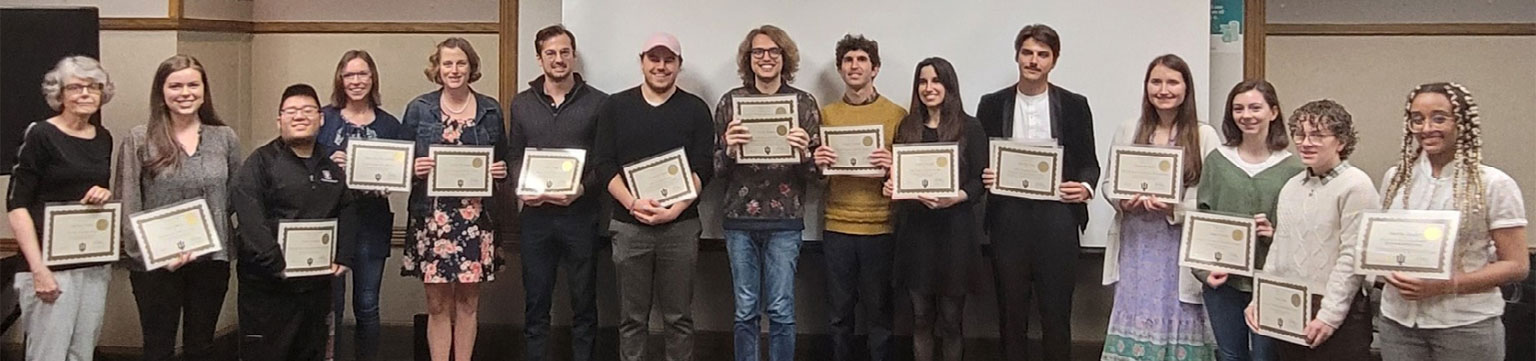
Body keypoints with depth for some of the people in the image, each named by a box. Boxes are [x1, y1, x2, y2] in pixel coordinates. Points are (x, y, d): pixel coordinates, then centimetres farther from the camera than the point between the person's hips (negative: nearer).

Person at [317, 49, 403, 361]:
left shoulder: (389, 125, 7)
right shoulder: (324, 118, 2)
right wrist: (330, 163, -17)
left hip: (371, 224, 2)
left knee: (367, 305, 8)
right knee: (330, 305, 1)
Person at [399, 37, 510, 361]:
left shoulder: (490, 110, 8)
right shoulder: (419, 109, 3)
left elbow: (503, 160, 17)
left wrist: (501, 171, -4)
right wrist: (415, 169, -13)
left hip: (475, 216, 1)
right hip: (432, 216, -1)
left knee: (468, 301, 6)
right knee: (437, 303, 0)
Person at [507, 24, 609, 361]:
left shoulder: (598, 102, 1)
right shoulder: (521, 104, 10)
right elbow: (513, 156, 11)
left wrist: (582, 189, -16)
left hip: (581, 215, -2)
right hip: (535, 214, 2)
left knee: (584, 301, 6)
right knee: (535, 302, 8)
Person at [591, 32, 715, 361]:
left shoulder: (696, 109, 4)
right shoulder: (615, 107, 6)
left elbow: (703, 169, -2)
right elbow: (603, 163, 1)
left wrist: (675, 209, -16)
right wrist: (633, 204, -14)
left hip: (680, 226, -1)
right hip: (629, 226, 1)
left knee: (678, 317, 5)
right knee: (632, 318, 6)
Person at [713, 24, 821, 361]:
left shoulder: (804, 102, 2)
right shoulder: (731, 101, 4)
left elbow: (817, 174, 2)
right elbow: (717, 167, 6)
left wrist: (804, 152, -19)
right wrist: (729, 150, -16)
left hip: (785, 221, -1)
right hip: (740, 219, 1)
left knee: (781, 312, 2)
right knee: (745, 312, 7)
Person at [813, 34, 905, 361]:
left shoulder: (897, 115, 3)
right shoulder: (826, 114, 10)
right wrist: (816, 162, -11)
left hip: (881, 227, -2)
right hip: (837, 227, 2)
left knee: (879, 312, 3)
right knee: (839, 315, 6)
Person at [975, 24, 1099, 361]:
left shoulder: (1074, 105, 5)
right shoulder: (992, 105, 7)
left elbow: (1089, 162, 7)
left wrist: (1085, 187, -13)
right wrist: (983, 177, -12)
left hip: (1057, 217, -1)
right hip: (1008, 217, 1)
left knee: (1057, 309, 2)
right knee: (1011, 309, 7)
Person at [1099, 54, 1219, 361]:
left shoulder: (1205, 136, -2)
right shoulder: (1128, 131, 8)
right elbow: (1109, 182, 14)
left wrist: (1176, 208, -18)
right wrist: (1123, 201, -7)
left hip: (1181, 247, -2)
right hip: (1136, 245, 3)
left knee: (1176, 324, 1)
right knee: (1135, 323, 3)